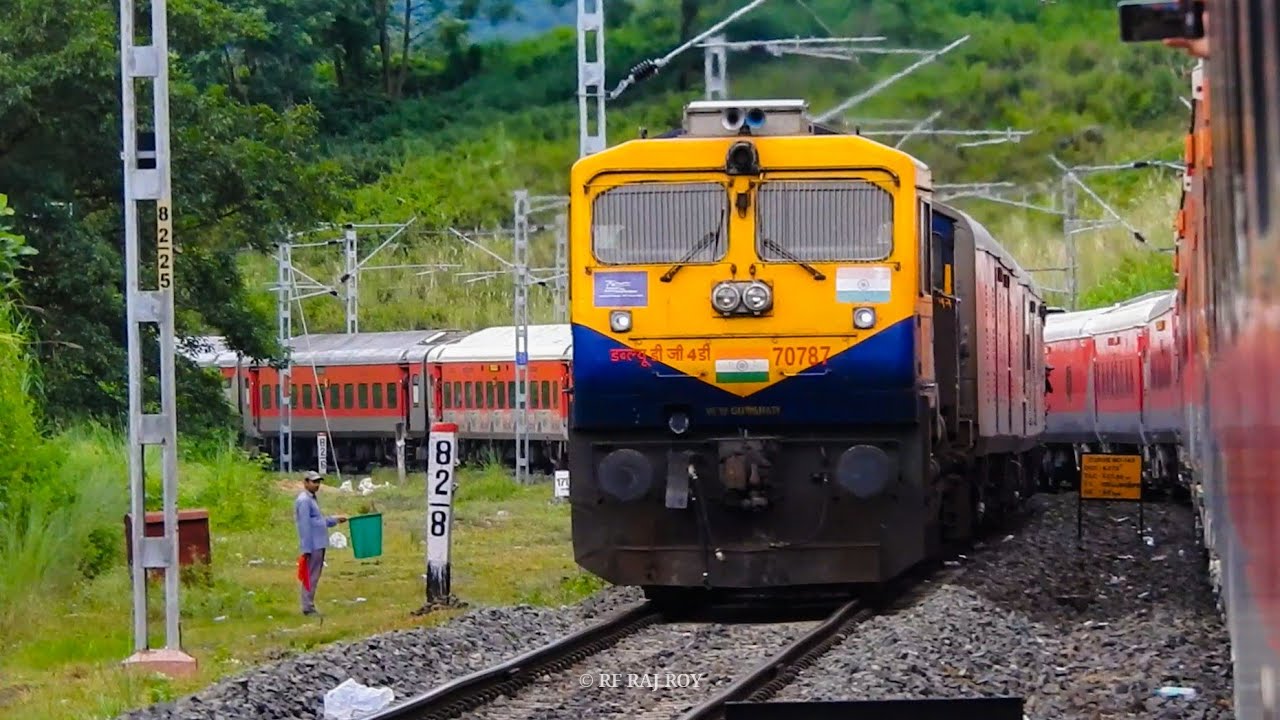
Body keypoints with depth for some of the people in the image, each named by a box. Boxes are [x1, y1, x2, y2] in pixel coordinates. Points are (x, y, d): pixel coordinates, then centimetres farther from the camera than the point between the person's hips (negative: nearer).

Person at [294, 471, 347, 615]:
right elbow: (305, 526, -19)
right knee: (310, 577, -6)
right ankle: (308, 608, -3)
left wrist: (335, 519, 24)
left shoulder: (312, 499, 17)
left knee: (314, 577, 13)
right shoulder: (304, 501, -15)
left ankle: (309, 606, 19)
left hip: (318, 545, 10)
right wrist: (306, 549, -21)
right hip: (312, 546, -10)